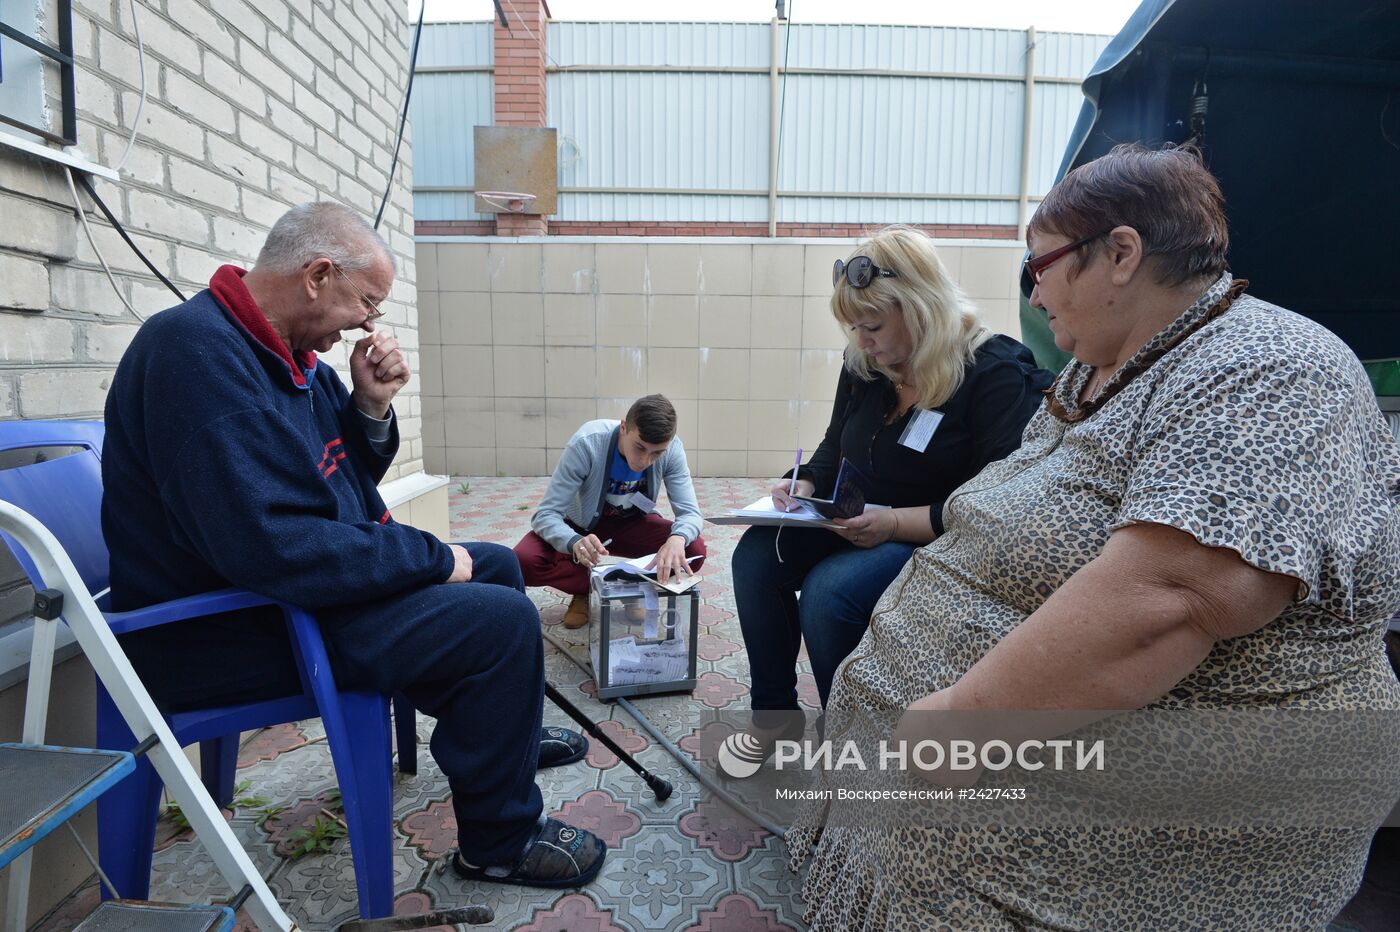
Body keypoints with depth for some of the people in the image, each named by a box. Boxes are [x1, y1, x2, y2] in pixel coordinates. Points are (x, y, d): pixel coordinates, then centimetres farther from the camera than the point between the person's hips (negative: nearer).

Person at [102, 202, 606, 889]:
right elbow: (273, 548, -33)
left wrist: (371, 406, -4)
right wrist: (432, 558, -21)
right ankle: (500, 843, 0)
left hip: (294, 579, 10)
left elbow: (345, 480, 15)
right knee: (502, 620, -23)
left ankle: (503, 731, 40)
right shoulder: (199, 351, -24)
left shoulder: (293, 355, 7)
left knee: (496, 566, 17)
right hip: (232, 631, -10)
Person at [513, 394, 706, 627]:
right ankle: (586, 588, -2)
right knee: (523, 562, -30)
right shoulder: (586, 444, -32)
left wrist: (677, 538, -47)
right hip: (581, 526, -1)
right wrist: (574, 543, -53)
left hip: (633, 525, 2)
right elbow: (545, 514, -30)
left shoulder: (671, 449, -24)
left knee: (695, 550, -25)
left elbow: (690, 512, -23)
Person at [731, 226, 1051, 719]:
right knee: (756, 553, -13)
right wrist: (805, 485, -5)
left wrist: (895, 523, -28)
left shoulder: (996, 374, -15)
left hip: (939, 544, -7)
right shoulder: (863, 365, 5)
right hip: (863, 525, 7)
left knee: (830, 588, -30)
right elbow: (835, 451, 17)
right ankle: (772, 712, 3)